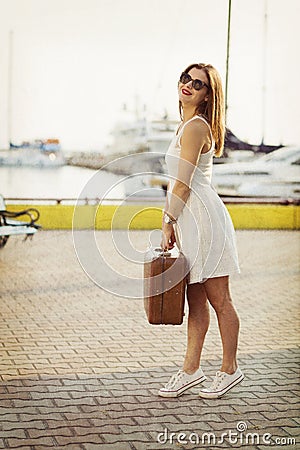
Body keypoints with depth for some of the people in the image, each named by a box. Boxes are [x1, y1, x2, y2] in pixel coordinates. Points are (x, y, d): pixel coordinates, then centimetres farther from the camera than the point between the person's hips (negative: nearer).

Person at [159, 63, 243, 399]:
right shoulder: (188, 124, 16)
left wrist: (168, 223, -12)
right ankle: (191, 370, 20)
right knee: (196, 301, 13)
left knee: (219, 300, 2)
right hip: (191, 219, 10)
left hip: (203, 217, -10)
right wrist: (170, 220, 19)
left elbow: (183, 184, -17)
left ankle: (230, 369, 14)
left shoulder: (195, 127, -14)